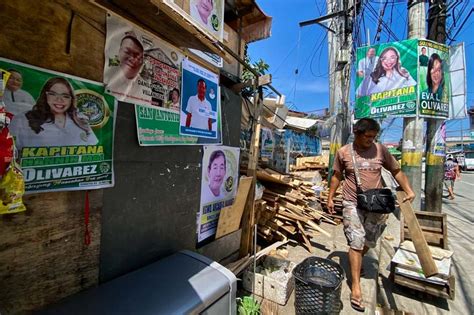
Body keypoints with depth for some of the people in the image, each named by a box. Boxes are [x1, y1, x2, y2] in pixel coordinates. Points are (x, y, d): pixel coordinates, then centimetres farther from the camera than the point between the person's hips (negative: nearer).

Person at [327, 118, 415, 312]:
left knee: (369, 242, 16)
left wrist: (409, 191, -4)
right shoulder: (343, 152, -4)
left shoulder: (380, 150, 1)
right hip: (352, 203, -3)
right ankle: (355, 285, 5)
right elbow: (336, 176, 4)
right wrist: (330, 198, 2)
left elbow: (396, 171, 9)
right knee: (356, 242, -5)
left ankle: (356, 263, 43)